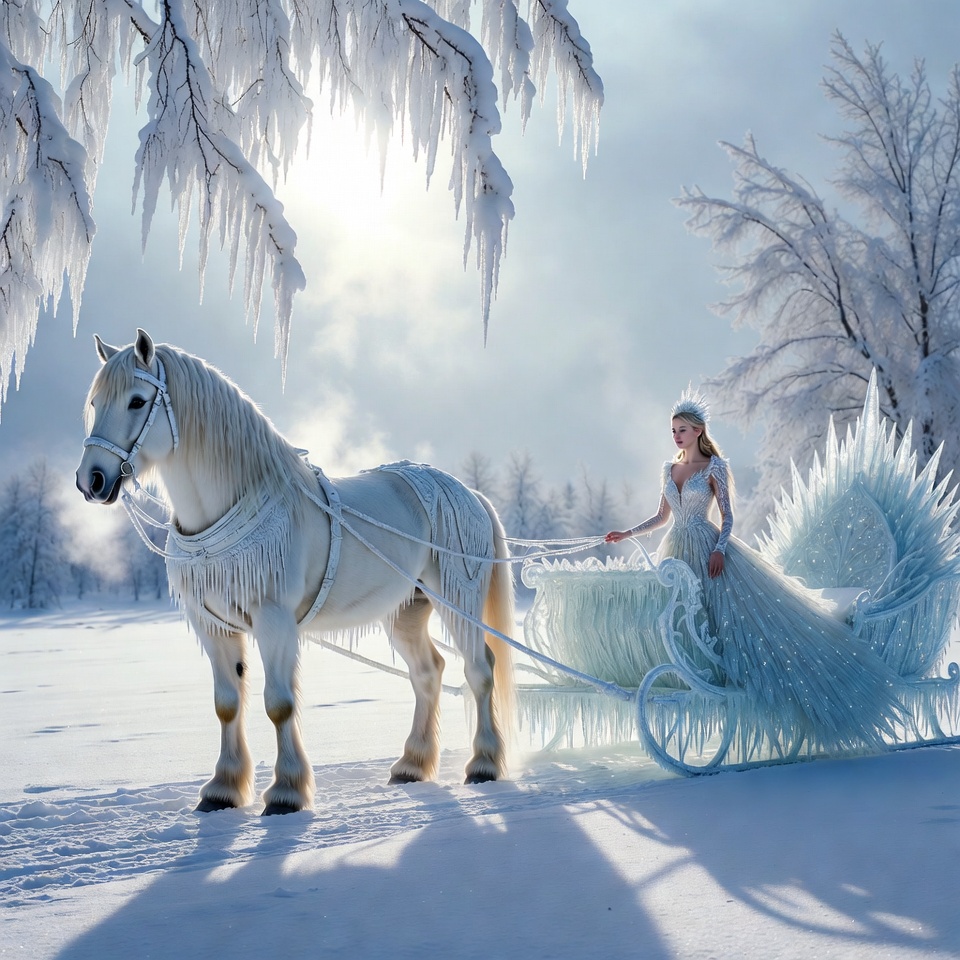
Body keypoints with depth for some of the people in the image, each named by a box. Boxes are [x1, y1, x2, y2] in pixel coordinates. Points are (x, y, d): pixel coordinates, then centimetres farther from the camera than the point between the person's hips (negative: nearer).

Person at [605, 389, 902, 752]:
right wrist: (627, 533, 12)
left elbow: (727, 515, -6)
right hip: (676, 552, 6)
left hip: (708, 550, -6)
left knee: (735, 610, -11)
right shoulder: (669, 469, 12)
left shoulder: (714, 467, -3)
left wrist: (720, 548, -20)